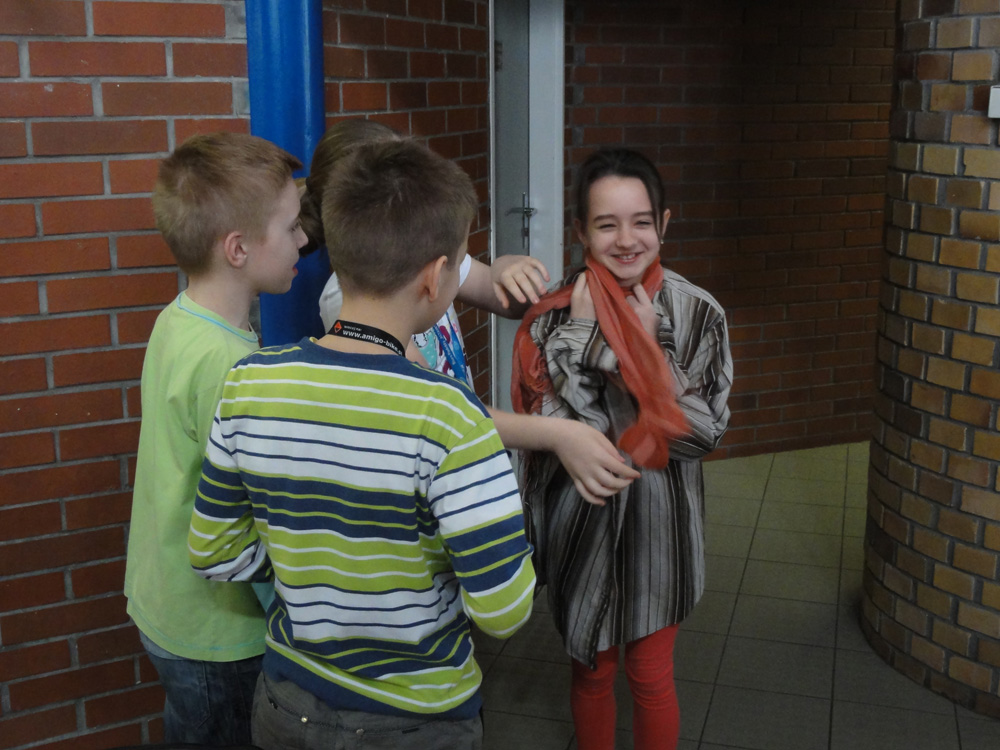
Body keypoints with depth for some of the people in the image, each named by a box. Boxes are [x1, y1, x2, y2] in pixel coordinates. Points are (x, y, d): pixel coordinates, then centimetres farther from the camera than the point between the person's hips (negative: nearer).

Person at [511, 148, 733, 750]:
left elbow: (708, 432, -14)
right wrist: (582, 335, -23)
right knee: (592, 671, 19)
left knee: (652, 678, 14)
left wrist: (650, 347, -21)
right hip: (583, 522, 1)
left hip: (659, 523, 0)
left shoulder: (699, 313, -10)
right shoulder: (558, 314, -10)